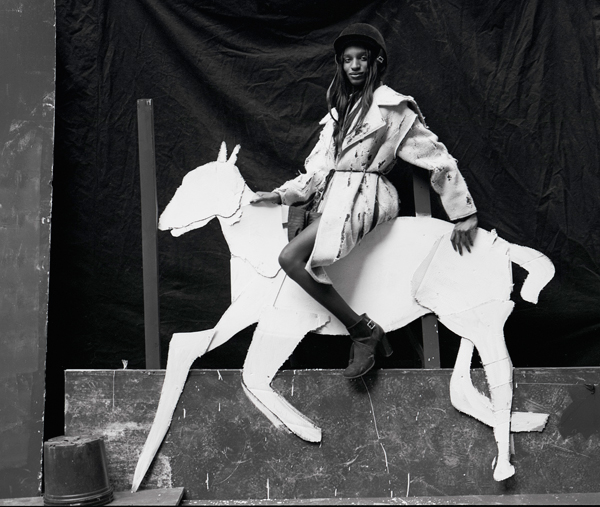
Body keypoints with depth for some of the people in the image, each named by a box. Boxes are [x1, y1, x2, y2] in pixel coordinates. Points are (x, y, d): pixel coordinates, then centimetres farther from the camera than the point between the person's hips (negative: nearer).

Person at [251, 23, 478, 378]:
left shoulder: (392, 107, -1)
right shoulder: (339, 110, 22)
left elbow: (438, 158, -3)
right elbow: (320, 165, 15)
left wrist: (464, 216, -4)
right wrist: (283, 194, 0)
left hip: (362, 196, -9)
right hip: (330, 193, 9)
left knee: (292, 258, -24)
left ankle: (363, 330, -14)